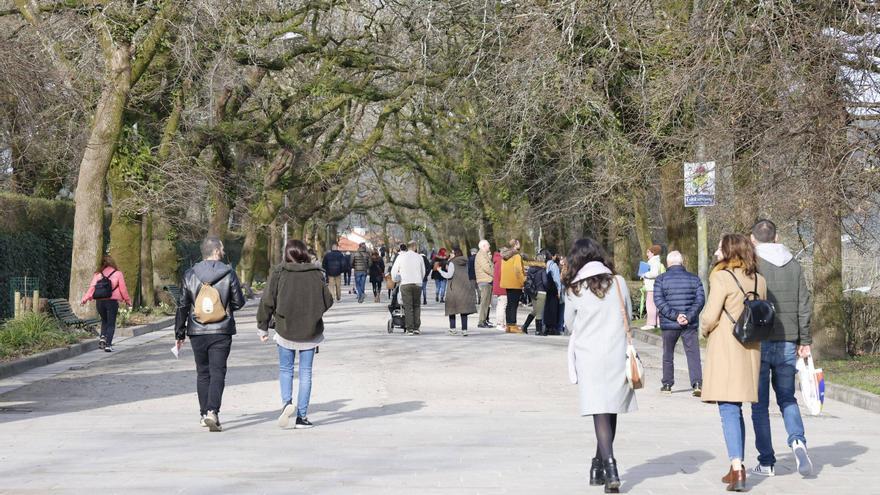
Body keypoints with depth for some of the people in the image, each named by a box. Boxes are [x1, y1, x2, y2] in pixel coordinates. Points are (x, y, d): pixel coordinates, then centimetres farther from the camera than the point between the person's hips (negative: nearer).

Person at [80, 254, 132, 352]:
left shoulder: (97, 274, 3)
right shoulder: (118, 274, -2)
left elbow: (91, 287, -5)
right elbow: (123, 289, -1)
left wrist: (85, 299, -6)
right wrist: (128, 300, 11)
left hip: (99, 302, 3)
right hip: (112, 301, -3)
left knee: (104, 321, 23)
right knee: (111, 324, 4)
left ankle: (103, 337, 1)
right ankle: (108, 344, -6)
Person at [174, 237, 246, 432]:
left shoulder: (190, 275, 2)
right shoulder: (228, 273, -5)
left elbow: (182, 306, 4)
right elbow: (238, 302, -1)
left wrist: (180, 333, 10)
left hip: (197, 332, 3)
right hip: (221, 332, -3)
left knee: (203, 373, 14)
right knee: (217, 372, -3)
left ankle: (204, 414, 18)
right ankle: (212, 411, -20)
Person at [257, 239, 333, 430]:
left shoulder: (278, 273, -7)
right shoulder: (316, 274, -4)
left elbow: (267, 301, -6)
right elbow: (327, 301, 2)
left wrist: (262, 327, 4)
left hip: (285, 329, -1)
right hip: (310, 331, 1)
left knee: (285, 369, 14)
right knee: (305, 372, 8)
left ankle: (286, 402, -10)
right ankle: (302, 416, 7)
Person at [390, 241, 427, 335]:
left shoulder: (401, 256, 2)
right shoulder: (419, 257, 4)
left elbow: (394, 271, 6)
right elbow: (423, 272, 11)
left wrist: (395, 280, 24)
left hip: (405, 284, -1)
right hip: (417, 284, 1)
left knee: (408, 307, 0)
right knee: (416, 306, 11)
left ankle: (410, 329, -5)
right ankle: (416, 328, 5)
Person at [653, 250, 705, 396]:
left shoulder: (661, 279, 0)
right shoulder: (694, 279, 4)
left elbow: (659, 300, -11)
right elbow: (700, 300, -5)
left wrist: (675, 315, -15)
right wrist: (689, 317, -11)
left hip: (669, 324, 0)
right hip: (690, 325, 0)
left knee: (668, 354, 14)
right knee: (693, 354, 0)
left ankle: (667, 384, 17)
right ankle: (697, 383, -15)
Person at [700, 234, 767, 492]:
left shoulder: (722, 278, -12)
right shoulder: (758, 280, 8)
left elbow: (710, 317, -13)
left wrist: (705, 329, 7)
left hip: (725, 348, -7)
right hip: (750, 349, 7)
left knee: (728, 411, -7)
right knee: (736, 410, 16)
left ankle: (737, 469, -16)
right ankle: (736, 468, 20)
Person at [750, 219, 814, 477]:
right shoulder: (794, 265, 7)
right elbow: (804, 305, 6)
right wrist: (805, 341, 12)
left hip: (758, 342, -3)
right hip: (787, 343, 4)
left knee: (760, 404, 5)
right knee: (787, 398, 16)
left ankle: (766, 462, 6)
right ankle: (797, 441, -9)